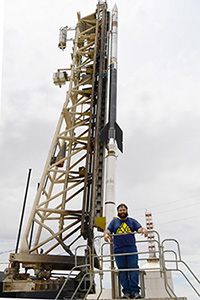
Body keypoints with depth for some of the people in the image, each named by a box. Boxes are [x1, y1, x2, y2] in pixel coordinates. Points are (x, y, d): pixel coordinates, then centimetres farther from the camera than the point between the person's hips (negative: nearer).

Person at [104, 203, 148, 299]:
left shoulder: (132, 221, 16)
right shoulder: (114, 222, 17)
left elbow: (139, 228, 3)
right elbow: (108, 230, 6)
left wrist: (143, 230, -21)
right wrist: (106, 234, -18)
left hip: (132, 249, 0)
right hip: (118, 251, 1)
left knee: (133, 269, -8)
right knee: (122, 271, 0)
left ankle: (135, 291, -3)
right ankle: (126, 292, 6)